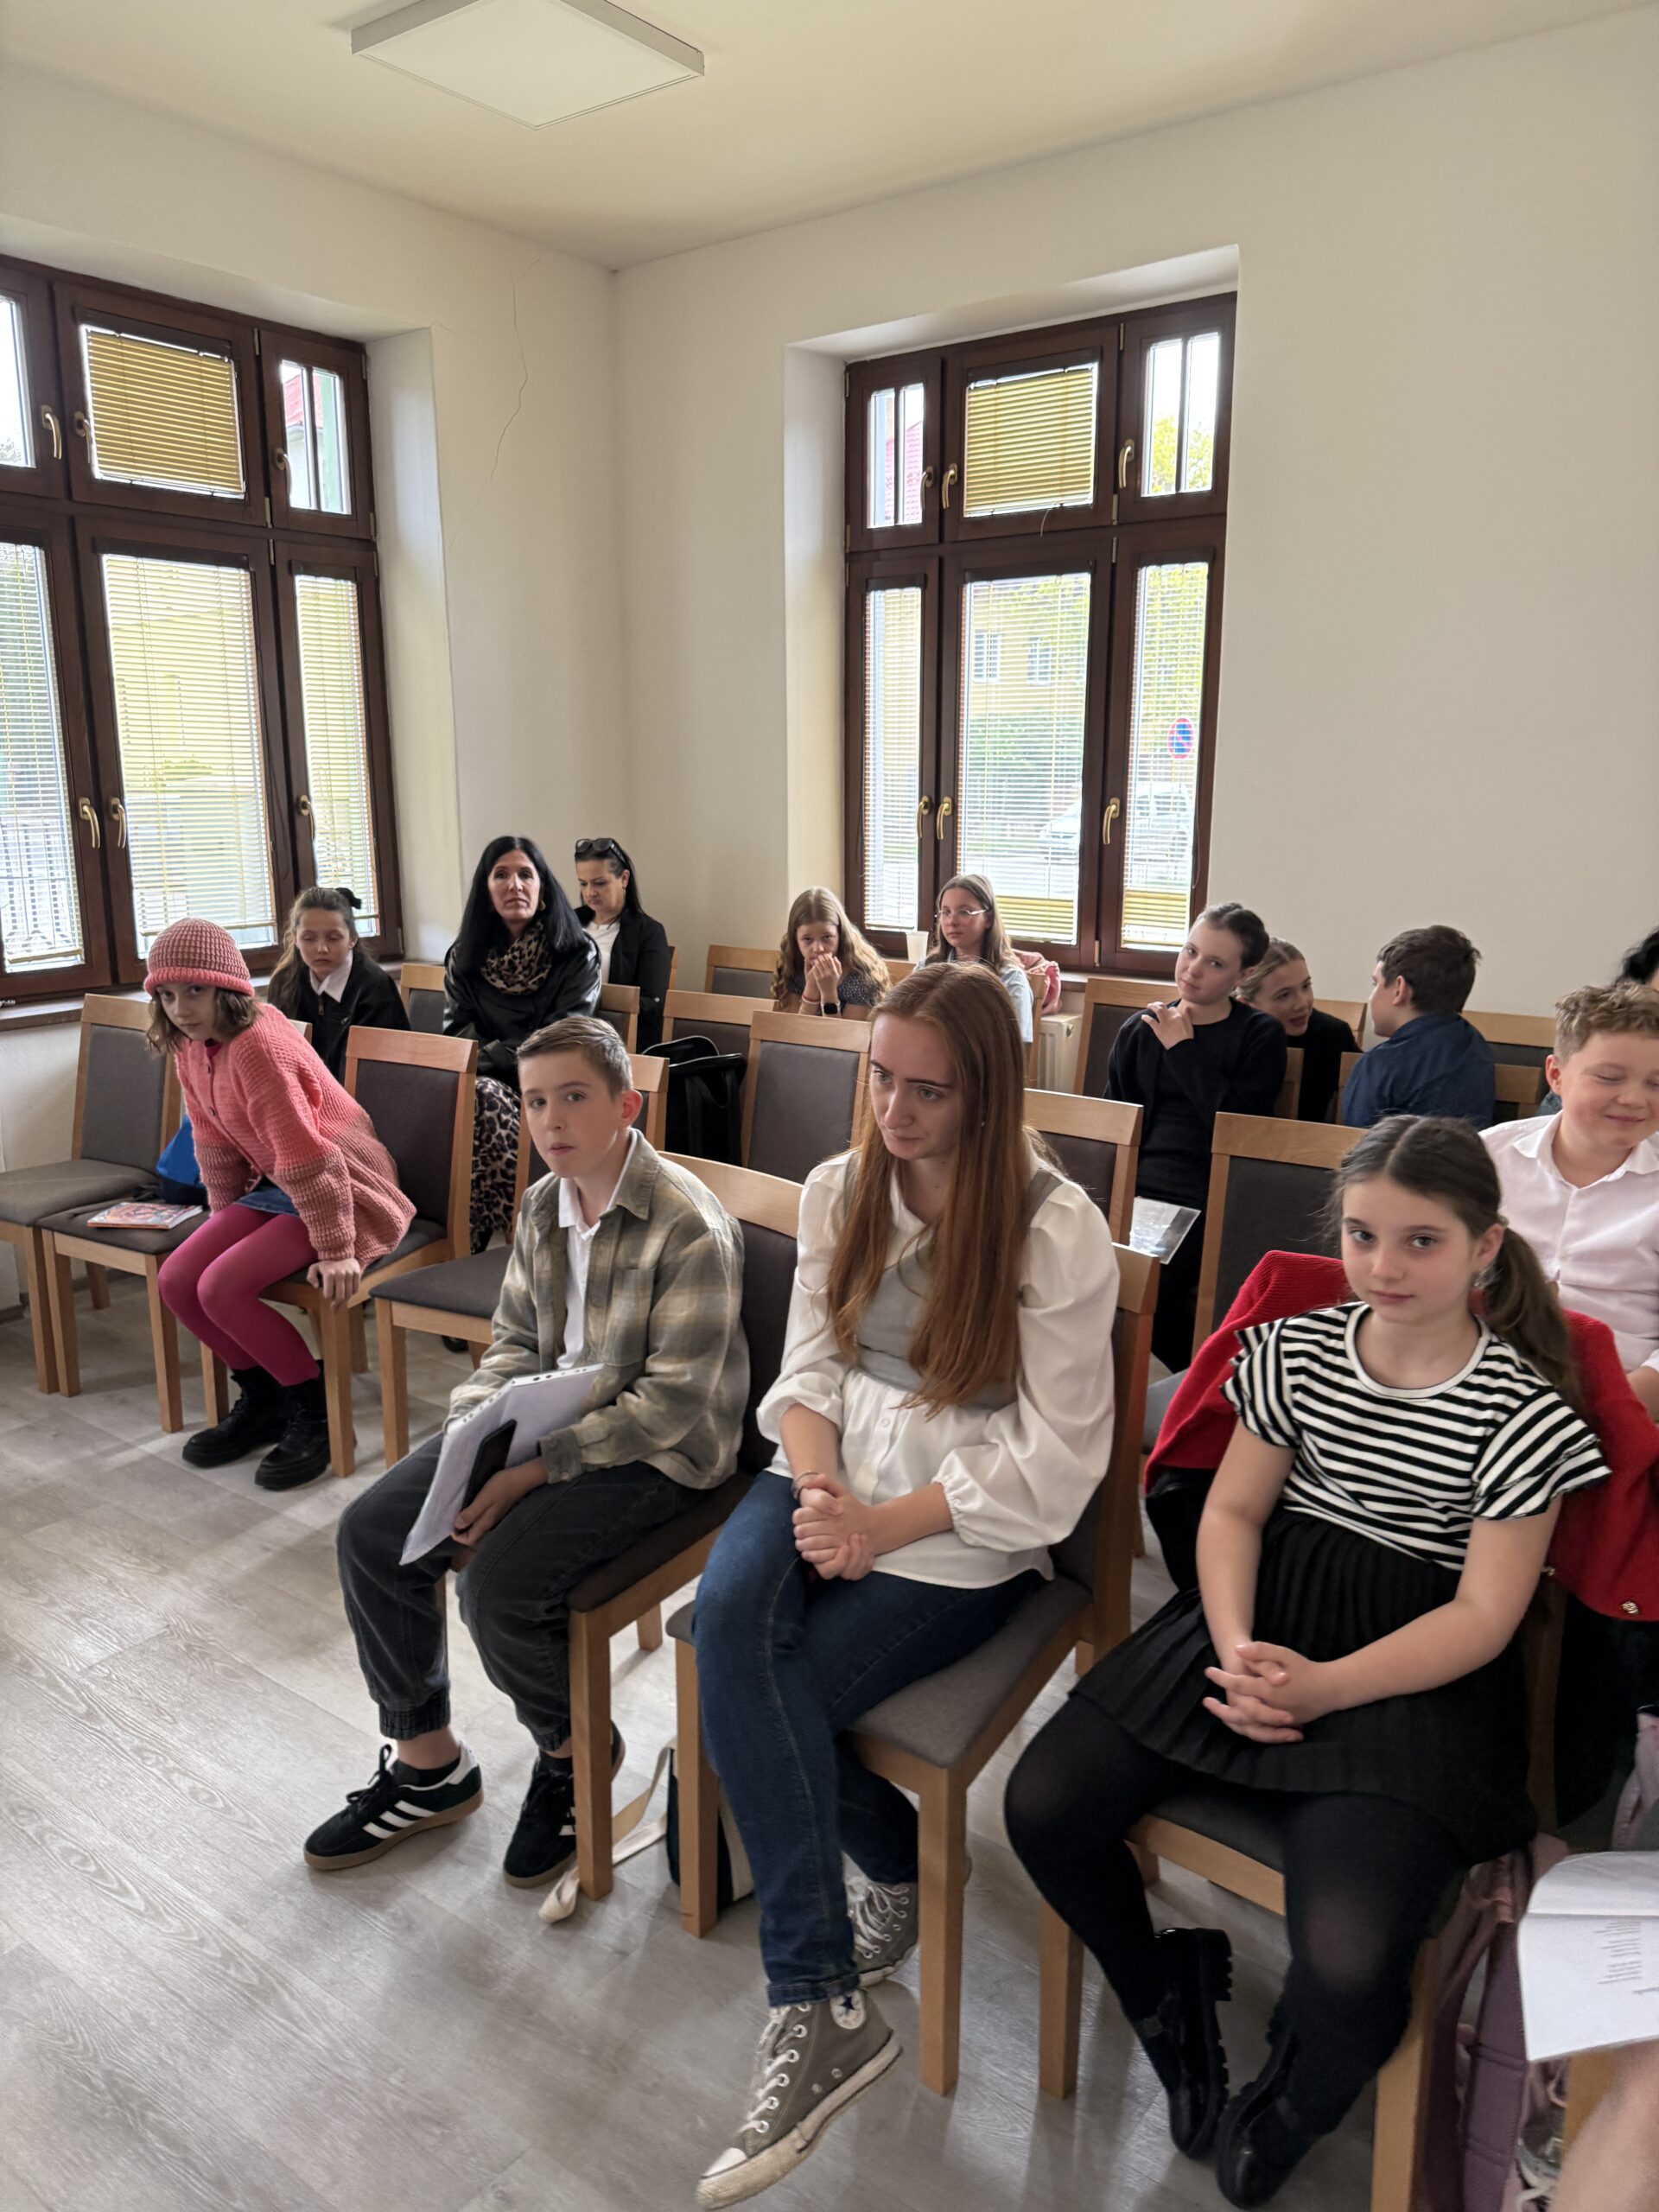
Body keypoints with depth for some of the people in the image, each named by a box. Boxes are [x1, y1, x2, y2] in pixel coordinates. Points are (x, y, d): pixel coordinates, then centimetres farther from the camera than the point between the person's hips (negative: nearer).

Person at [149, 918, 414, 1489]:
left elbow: (307, 1157, -26)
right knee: (176, 1279, -4)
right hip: (277, 1186, 9)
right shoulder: (191, 1045, 3)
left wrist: (335, 1250, -24)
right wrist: (224, 1221, 17)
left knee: (222, 1288, -21)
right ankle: (263, 1399, 16)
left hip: (342, 1189, -9)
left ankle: (316, 1412, -1)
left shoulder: (257, 1045, -26)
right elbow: (215, 1142, 14)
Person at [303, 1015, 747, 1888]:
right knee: (370, 1533, -1)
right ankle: (427, 1760, 18)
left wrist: (535, 1471, -23)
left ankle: (575, 1750, 10)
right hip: (546, 1420, 8)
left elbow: (671, 1404, -23)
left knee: (497, 1582, -24)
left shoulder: (691, 1227, -22)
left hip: (650, 1452, -8)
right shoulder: (543, 1204, 3)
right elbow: (515, 1341, 10)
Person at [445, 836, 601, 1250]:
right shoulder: (465, 956, 12)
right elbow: (457, 1031, 8)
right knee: (475, 1096, -33)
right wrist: (512, 1052, -12)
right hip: (488, 1083, 3)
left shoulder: (578, 955, 0)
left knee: (486, 1099, -34)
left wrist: (490, 1055, -12)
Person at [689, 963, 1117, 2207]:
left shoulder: (1059, 1231, -12)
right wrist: (818, 1489, -13)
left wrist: (883, 1525, -17)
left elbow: (1055, 1459, -11)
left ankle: (820, 2011, -2)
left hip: (972, 1528, -5)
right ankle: (894, 1872, -2)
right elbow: (809, 1367, 7)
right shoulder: (841, 1190, 5)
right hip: (840, 1471, 5)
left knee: (756, 1684, -22)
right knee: (731, 1611, -25)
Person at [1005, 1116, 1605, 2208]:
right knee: (1043, 1804, -10)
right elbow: (1233, 1509, 6)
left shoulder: (1523, 1410, -7)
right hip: (1264, 1615, 4)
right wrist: (1234, 1647, -13)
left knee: (1349, 1965, -26)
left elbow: (1483, 1616, -8)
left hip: (1415, 1673, -4)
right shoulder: (1298, 1347, 4)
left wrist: (1323, 1687, -20)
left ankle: (1290, 2105, 15)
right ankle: (1166, 1989, 21)